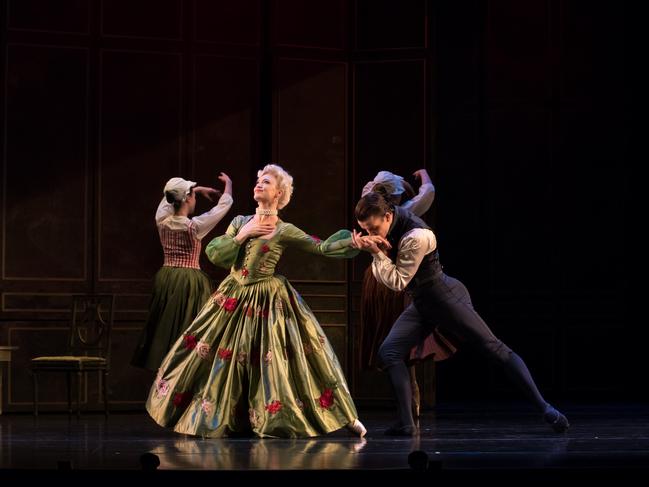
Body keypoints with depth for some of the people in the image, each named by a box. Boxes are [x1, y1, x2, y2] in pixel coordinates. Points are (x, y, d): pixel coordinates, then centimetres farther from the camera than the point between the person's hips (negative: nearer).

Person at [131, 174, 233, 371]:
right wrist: (228, 184, 17)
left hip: (165, 280, 6)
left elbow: (170, 196, 21)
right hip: (189, 282, -6)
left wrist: (198, 189, 27)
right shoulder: (194, 226, -15)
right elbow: (224, 205, -2)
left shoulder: (162, 220, -2)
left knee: (165, 329, 11)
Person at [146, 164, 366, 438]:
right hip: (234, 298, 4)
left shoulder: (284, 231, -5)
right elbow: (214, 254, 2)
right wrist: (242, 236, -9)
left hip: (267, 302, -4)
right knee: (224, 358, 7)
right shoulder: (240, 222, 8)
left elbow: (323, 248, -8)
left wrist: (354, 240, -19)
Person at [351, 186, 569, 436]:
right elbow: (383, 275, 4)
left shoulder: (416, 237, -28)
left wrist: (377, 252, -27)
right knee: (389, 351, -7)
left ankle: (544, 408, 0)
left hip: (446, 298, -8)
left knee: (495, 349, -4)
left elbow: (398, 281, -21)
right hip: (421, 304, 8)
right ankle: (406, 423, -11)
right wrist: (376, 249, -15)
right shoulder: (390, 223, -3)